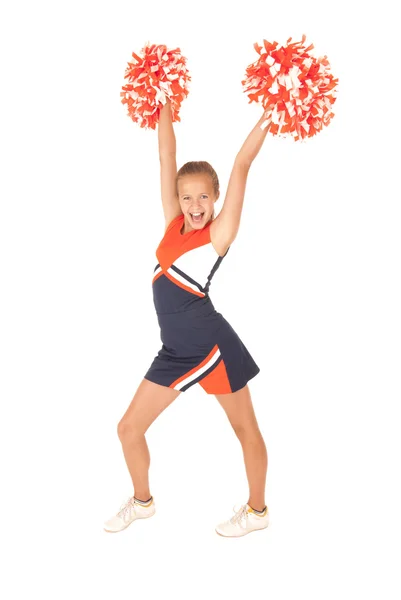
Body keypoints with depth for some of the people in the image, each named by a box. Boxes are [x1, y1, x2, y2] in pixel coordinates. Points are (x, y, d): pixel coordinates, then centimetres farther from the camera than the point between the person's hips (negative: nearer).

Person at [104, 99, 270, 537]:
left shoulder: (218, 233, -9)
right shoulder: (174, 222, 5)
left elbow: (242, 166, -15)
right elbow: (167, 159, 6)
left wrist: (269, 115, -15)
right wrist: (165, 106, 8)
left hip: (214, 347, -6)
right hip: (176, 352, 6)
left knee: (245, 427, 12)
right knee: (129, 428, 11)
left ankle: (257, 510, 33)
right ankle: (143, 501, 35)